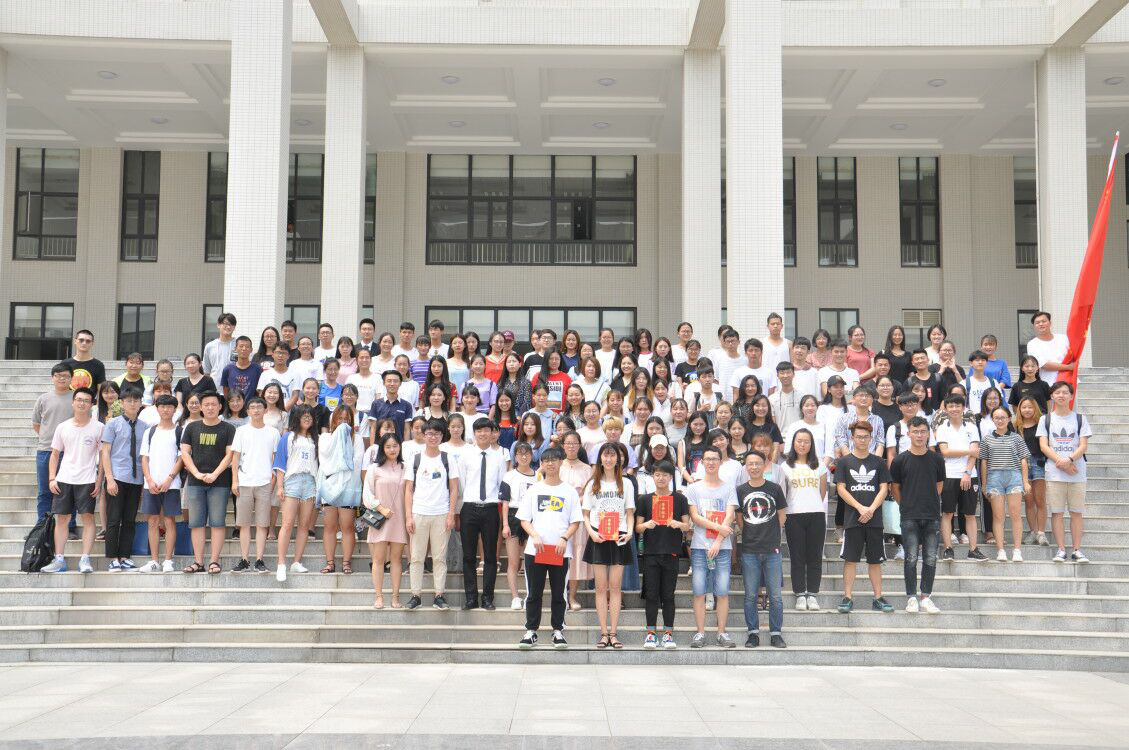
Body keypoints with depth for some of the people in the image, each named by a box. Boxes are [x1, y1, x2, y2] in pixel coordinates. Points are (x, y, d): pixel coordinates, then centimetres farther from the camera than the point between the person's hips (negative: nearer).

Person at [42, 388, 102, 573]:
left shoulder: (98, 428, 0)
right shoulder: (63, 427, 7)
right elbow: (55, 455, 12)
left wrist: (99, 480, -6)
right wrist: (52, 478, 3)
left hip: (87, 480, -3)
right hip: (63, 480, 3)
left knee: (88, 518, -6)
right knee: (61, 518, 5)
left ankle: (85, 560, -3)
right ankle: (59, 560, 11)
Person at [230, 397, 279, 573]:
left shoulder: (273, 432, 8)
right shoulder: (242, 431, 8)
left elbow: (276, 458, 11)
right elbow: (235, 457, 7)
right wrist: (234, 481, 0)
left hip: (264, 484, 0)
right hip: (244, 483, 0)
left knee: (262, 524, -2)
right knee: (244, 524, 1)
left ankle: (259, 560, 2)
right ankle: (244, 560, 6)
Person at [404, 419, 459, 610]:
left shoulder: (448, 460, 6)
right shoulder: (415, 460, 7)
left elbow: (454, 489, 5)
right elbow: (408, 490, 6)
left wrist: (451, 515, -3)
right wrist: (408, 516, -2)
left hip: (441, 515, 0)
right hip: (418, 514, 1)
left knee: (440, 557, 2)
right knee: (416, 557, 1)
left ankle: (439, 595, 6)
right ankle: (415, 595, 7)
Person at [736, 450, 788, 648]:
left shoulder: (775, 489, 3)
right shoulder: (740, 491, 4)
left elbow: (781, 517, 9)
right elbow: (739, 520, 10)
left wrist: (771, 536, 6)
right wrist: (750, 536, 4)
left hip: (772, 550, 0)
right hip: (749, 551, 1)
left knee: (776, 596, 1)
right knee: (750, 595, 4)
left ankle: (776, 633, 11)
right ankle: (753, 632, 14)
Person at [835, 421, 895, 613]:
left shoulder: (879, 462, 9)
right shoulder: (844, 462, 5)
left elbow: (884, 489, 5)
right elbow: (841, 489, -1)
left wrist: (871, 509, -10)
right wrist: (860, 508, -12)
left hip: (874, 518, 2)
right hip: (852, 518, -1)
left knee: (875, 560, 6)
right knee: (850, 559, -2)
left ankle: (878, 598, 13)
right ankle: (847, 598, 3)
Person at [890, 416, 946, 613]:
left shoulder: (936, 459, 5)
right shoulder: (900, 460, -1)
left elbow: (939, 484, 16)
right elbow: (895, 487, 7)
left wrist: (930, 503, 13)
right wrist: (907, 506, 8)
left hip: (932, 516, 2)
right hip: (909, 516, -2)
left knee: (930, 559, 3)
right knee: (911, 558, -2)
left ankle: (925, 597, 12)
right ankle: (911, 597, 6)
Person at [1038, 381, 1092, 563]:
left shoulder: (1080, 418, 9)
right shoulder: (1046, 419, 8)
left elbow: (1083, 445, 1)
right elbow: (1043, 446, 1)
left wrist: (1070, 460, -16)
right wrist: (1061, 463, -12)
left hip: (1077, 472, 0)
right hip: (1054, 473, 0)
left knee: (1076, 512, 1)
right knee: (1057, 512, -1)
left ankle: (1077, 550, 7)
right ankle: (1061, 550, 4)